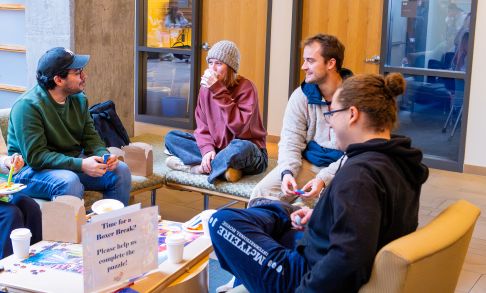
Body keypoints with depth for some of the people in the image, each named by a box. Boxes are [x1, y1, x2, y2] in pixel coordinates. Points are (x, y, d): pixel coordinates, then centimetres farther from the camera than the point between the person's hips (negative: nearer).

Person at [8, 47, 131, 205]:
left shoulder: (79, 99, 3)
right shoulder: (28, 106, -20)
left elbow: (90, 137, 8)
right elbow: (35, 156, -25)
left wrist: (104, 155, -15)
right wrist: (81, 165, -32)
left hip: (73, 162, 7)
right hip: (32, 169, -7)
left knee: (121, 170, -9)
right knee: (70, 182, -36)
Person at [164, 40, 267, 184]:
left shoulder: (245, 87, -15)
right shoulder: (206, 87, 2)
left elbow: (238, 127, -26)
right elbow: (202, 125, 2)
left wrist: (218, 91, -27)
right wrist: (207, 149, -18)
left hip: (249, 155, -6)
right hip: (216, 148, 6)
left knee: (241, 148, -41)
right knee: (171, 137, -5)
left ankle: (198, 167, -20)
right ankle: (224, 166, -21)